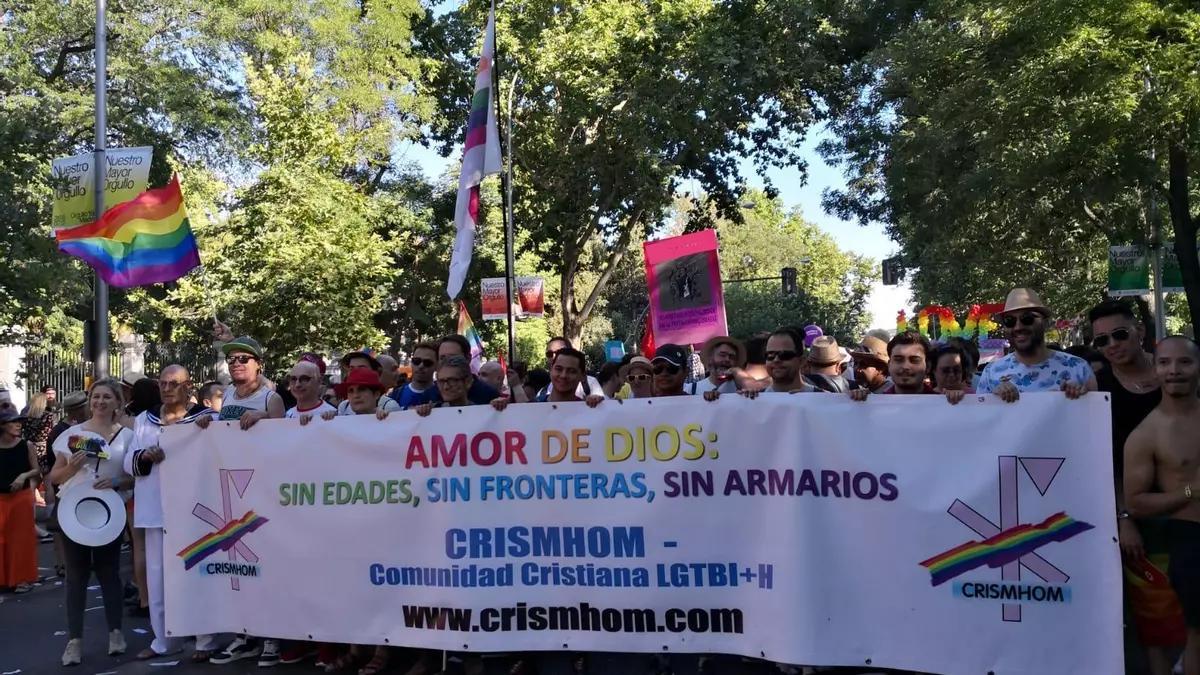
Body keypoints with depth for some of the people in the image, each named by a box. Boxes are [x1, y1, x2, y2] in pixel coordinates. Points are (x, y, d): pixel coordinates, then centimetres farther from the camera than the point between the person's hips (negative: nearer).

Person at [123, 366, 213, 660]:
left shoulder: (207, 419, -1)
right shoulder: (144, 420, 13)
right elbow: (129, 463, 9)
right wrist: (144, 455, -12)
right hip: (156, 510, 4)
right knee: (158, 574, 10)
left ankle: (205, 639, 10)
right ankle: (164, 639, 21)